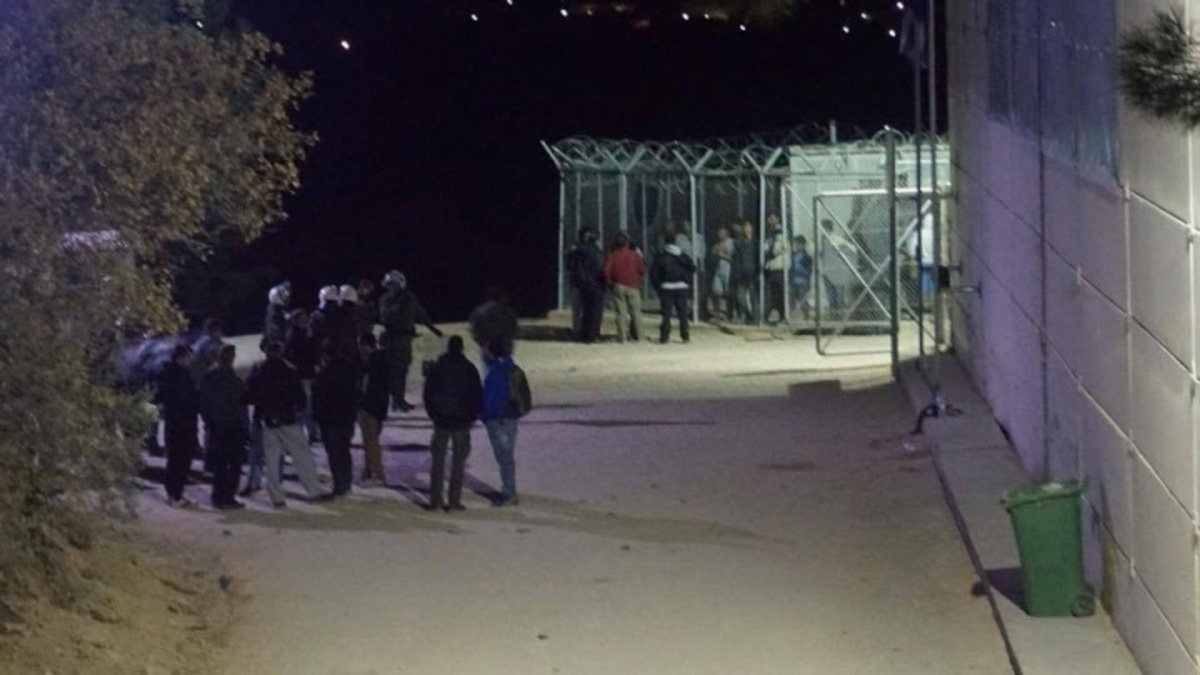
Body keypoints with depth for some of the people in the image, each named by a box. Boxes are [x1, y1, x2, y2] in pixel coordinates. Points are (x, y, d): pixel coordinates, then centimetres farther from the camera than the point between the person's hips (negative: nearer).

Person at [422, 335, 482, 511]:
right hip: (462, 422, -1)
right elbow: (477, 395, -3)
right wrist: (472, 416, 8)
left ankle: (435, 499, 4)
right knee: (459, 460, 3)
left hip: (441, 422, 1)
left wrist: (434, 416, 11)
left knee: (438, 459, 8)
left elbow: (428, 395, 2)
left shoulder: (436, 368, 0)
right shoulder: (469, 369, -5)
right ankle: (454, 501, -2)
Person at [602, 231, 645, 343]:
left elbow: (606, 271, -11)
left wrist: (610, 283, 3)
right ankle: (639, 335, 8)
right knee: (636, 312, 8)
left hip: (618, 287, -1)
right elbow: (642, 270, 1)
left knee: (621, 312, 1)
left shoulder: (612, 256, -2)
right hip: (633, 287, 1)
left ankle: (622, 337, -4)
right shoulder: (635, 255, 2)